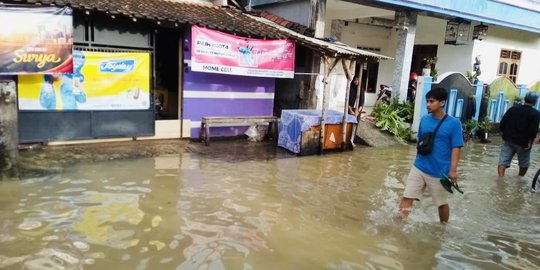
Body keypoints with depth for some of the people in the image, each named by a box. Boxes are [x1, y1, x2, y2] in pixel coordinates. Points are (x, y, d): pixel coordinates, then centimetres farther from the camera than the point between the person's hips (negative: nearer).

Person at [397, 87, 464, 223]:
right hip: (419, 168, 4)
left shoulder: (454, 123, -11)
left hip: (439, 172, -3)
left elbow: (456, 148, -12)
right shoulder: (424, 119, 2)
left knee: (442, 203, 16)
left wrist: (453, 170, -18)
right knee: (407, 197, -2)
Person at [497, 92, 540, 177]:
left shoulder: (513, 109, 7)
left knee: (503, 161, -3)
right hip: (523, 143, -2)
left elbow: (502, 123, 5)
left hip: (508, 140, 2)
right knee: (524, 164, 18)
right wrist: (530, 142, -9)